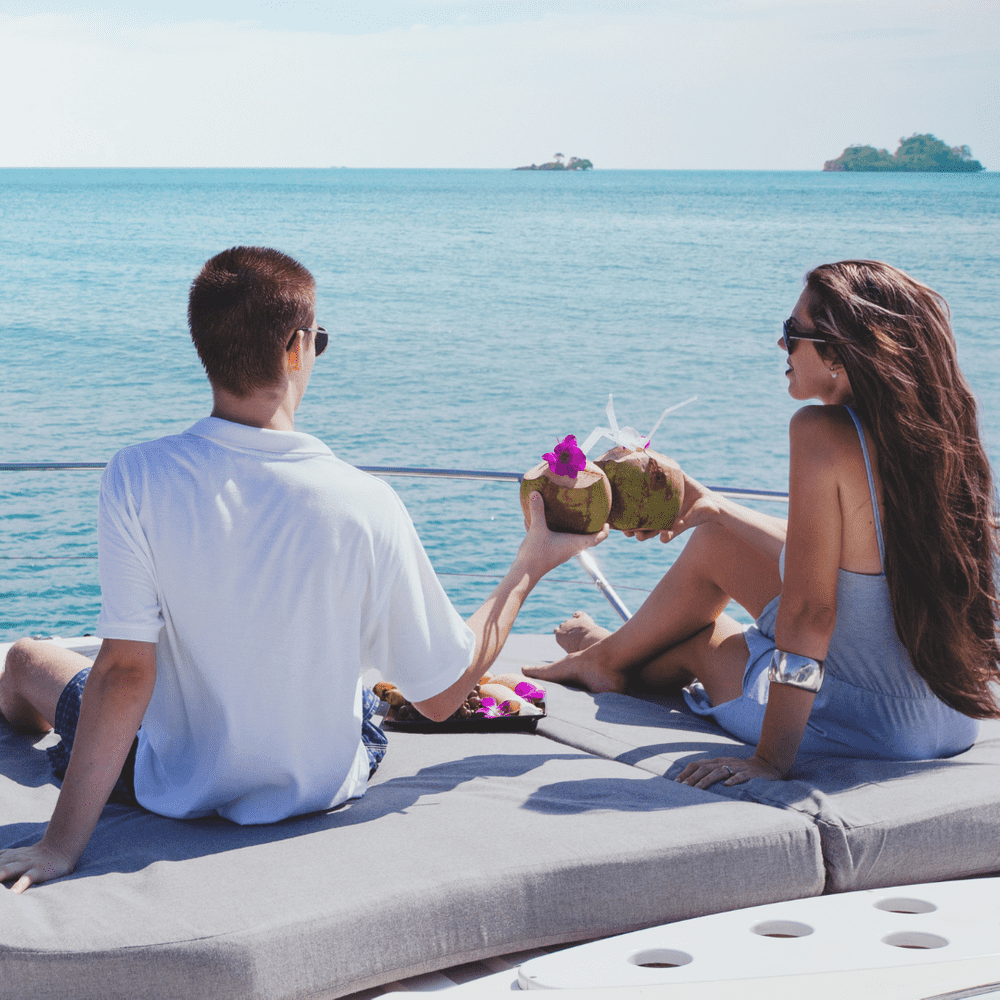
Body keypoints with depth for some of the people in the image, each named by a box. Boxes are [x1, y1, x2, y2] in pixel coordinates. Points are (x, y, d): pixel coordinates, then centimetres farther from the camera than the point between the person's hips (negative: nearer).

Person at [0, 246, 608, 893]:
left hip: (179, 789, -1)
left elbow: (125, 671, -25)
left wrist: (63, 844, -21)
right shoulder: (364, 506, -22)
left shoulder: (139, 477, -24)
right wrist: (531, 567, -1)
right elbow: (443, 695, -13)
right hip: (323, 785, 2)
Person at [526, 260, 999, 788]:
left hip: (868, 726, -7)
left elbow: (807, 614, -23)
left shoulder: (824, 432, -22)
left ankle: (608, 658, 55)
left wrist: (770, 760, -16)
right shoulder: (936, 429, 1)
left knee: (697, 639, 21)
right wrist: (714, 508, 24)